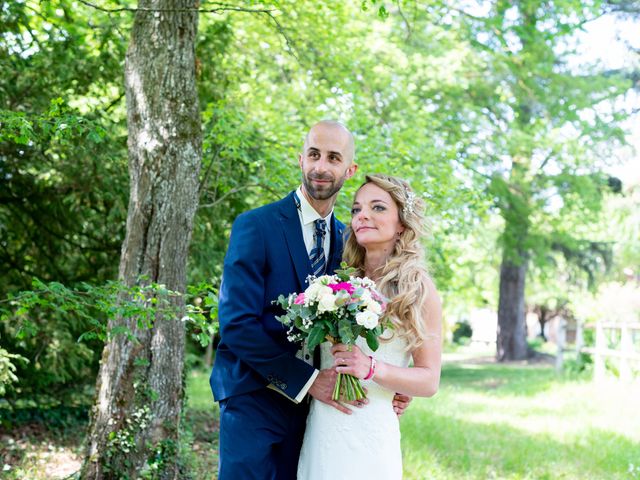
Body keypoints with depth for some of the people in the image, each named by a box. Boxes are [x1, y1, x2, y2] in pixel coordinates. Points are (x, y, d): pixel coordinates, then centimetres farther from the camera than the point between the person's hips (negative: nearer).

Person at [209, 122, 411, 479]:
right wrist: (307, 380, -18)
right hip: (254, 399, -5)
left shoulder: (345, 238, 8)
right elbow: (237, 325, -15)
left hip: (308, 402, 5)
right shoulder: (255, 226, -9)